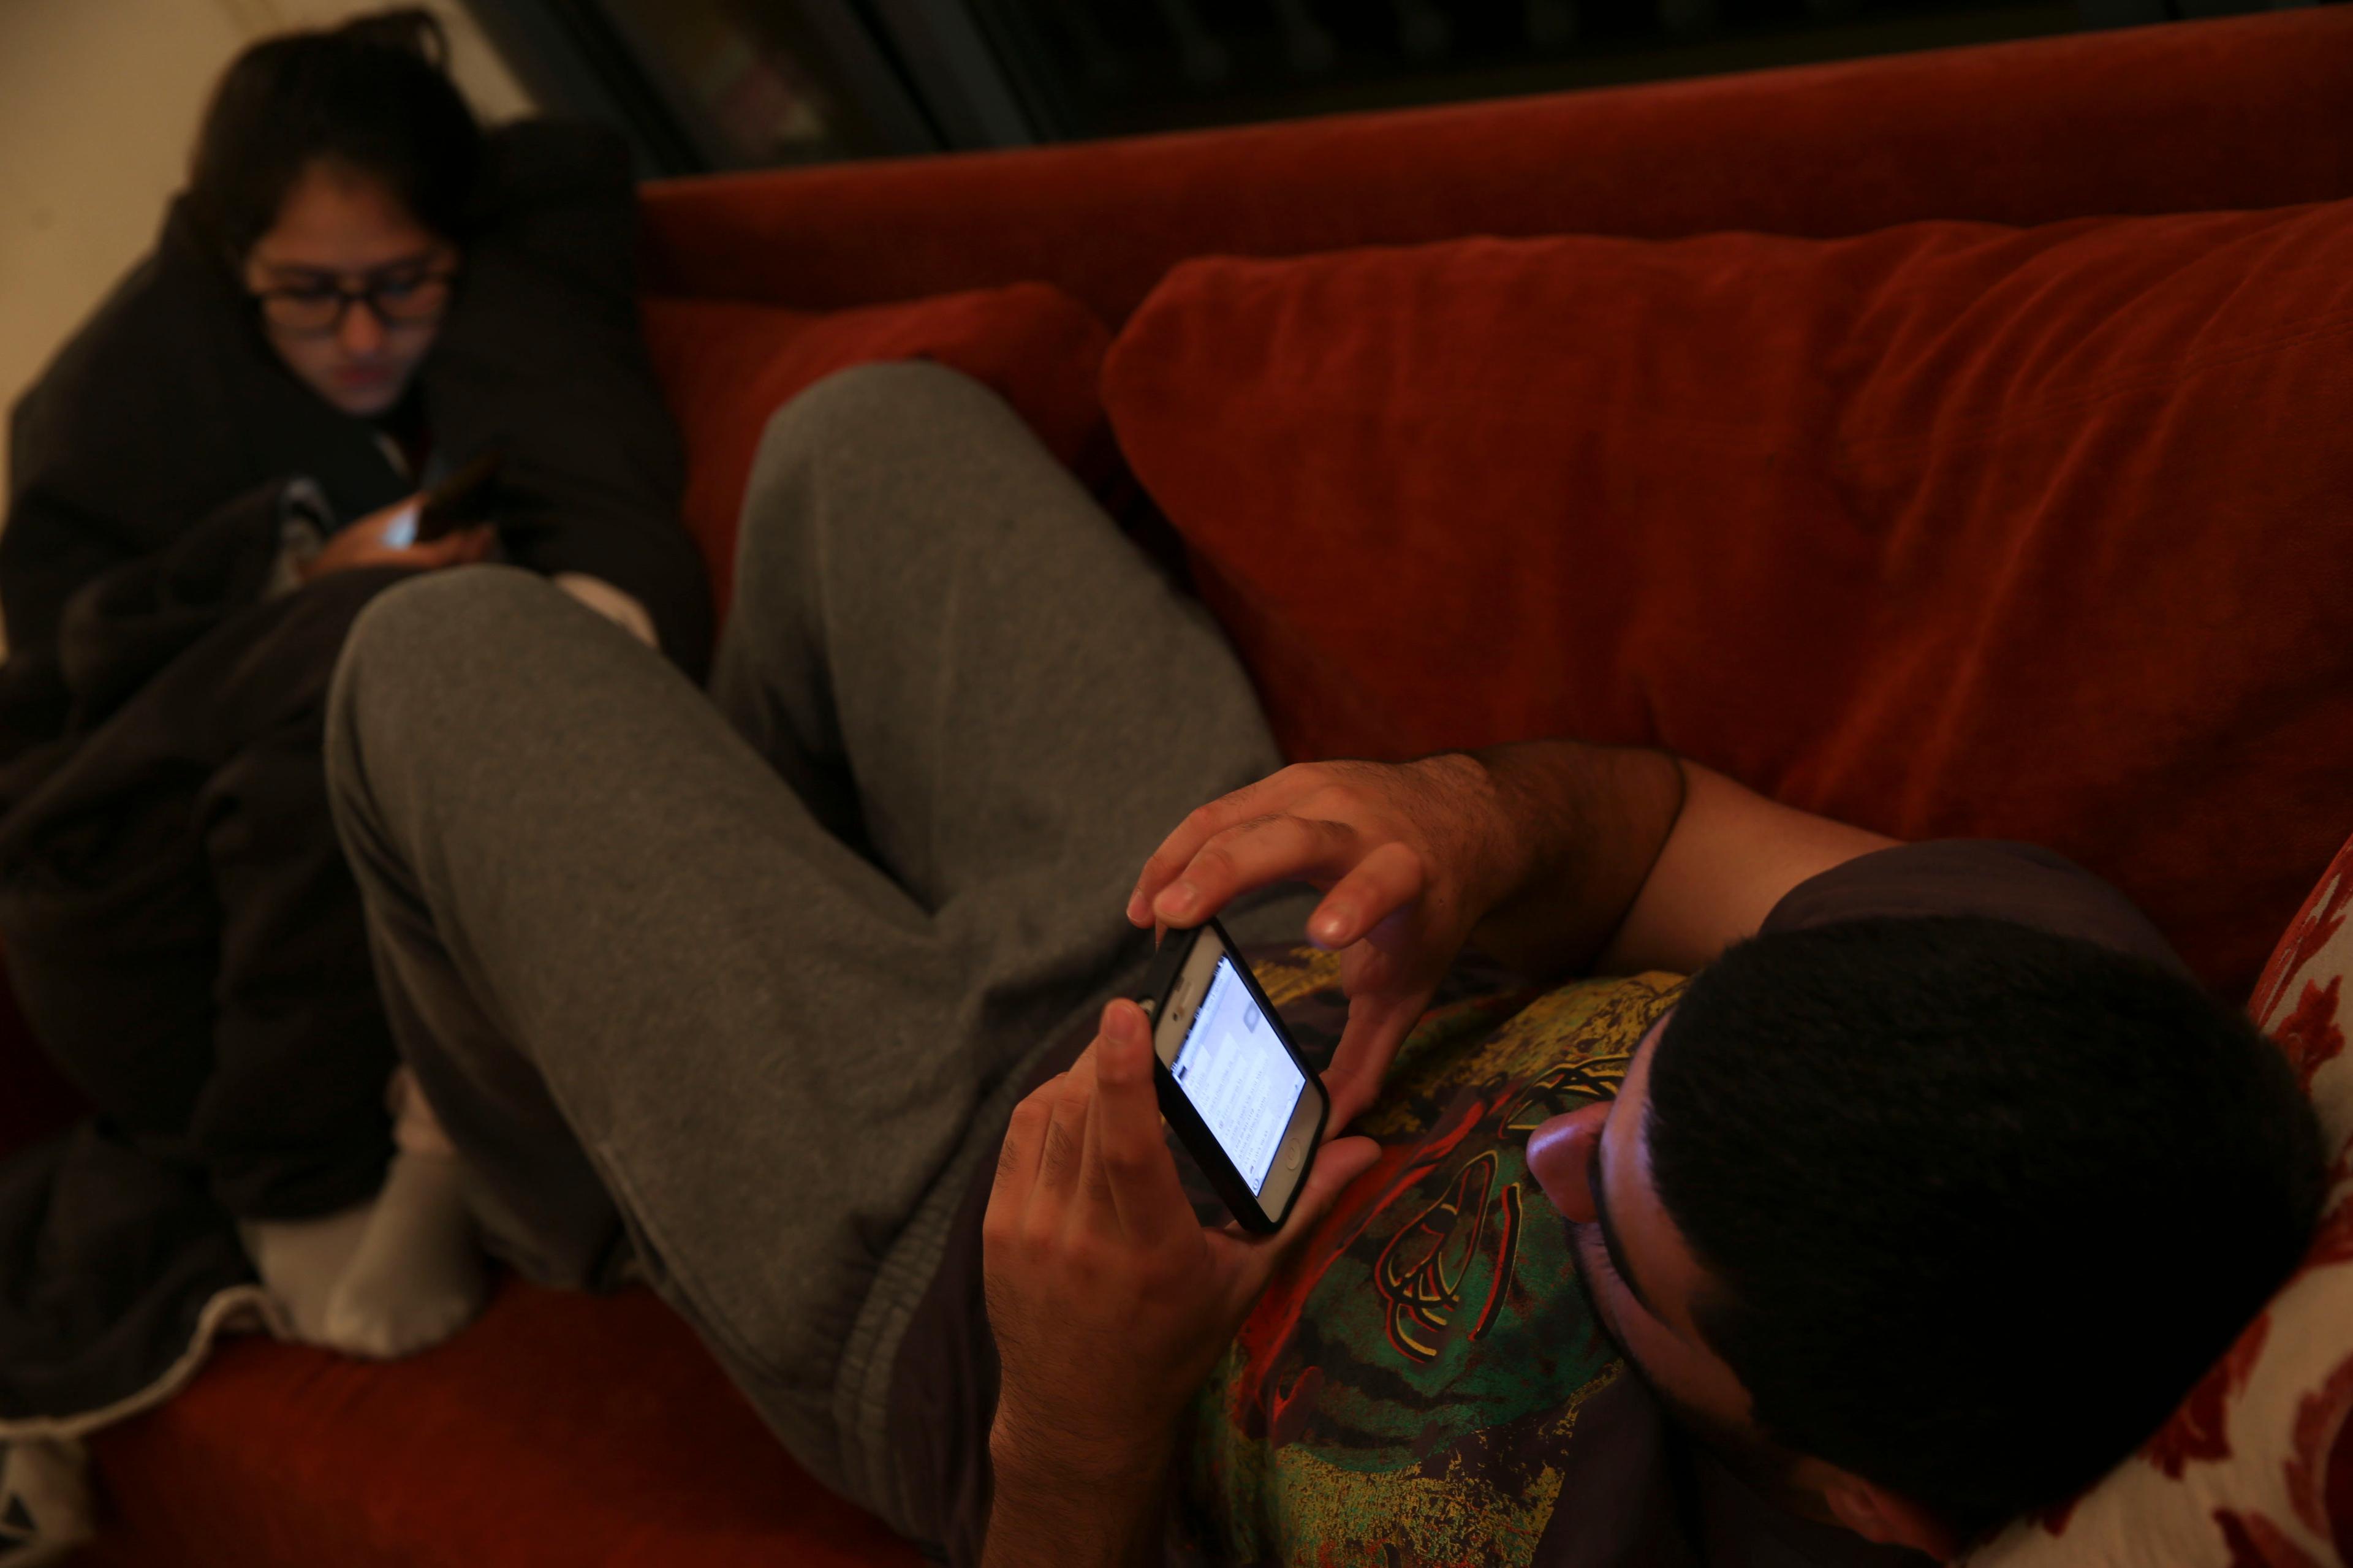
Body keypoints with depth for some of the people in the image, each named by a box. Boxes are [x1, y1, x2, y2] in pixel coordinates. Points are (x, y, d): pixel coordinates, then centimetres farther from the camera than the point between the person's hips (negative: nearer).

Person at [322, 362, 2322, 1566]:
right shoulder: (2046, 960, -27)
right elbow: (1656, 820, -9)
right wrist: (1487, 818, -29)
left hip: (933, 1242, -5)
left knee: (442, 660, 6)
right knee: (868, 431, 20)